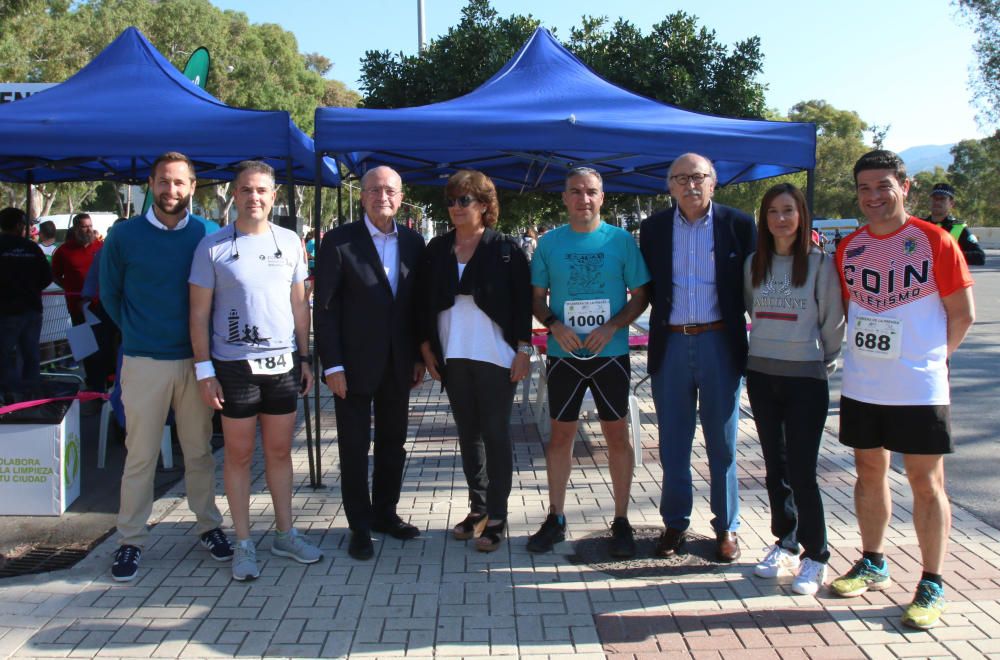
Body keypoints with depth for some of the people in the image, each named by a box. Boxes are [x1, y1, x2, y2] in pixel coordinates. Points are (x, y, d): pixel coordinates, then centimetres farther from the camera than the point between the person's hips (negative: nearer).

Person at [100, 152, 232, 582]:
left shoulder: (209, 235, 0)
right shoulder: (125, 235, -2)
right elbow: (110, 294, 10)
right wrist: (137, 332, 8)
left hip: (195, 359, 1)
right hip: (144, 362, -1)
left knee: (199, 450, 11)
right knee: (140, 455, 3)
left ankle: (208, 526, 25)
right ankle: (130, 540, 14)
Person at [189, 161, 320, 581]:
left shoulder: (289, 241, 6)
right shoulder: (213, 246, -4)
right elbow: (199, 313, -3)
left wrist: (305, 358, 8)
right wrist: (204, 370, -8)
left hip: (283, 363, 3)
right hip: (234, 365, -3)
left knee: (279, 451, 12)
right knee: (239, 455, 6)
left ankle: (285, 534, 24)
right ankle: (243, 544, 16)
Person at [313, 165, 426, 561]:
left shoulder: (413, 242, 6)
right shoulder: (339, 241, -7)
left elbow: (416, 304, 10)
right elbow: (324, 307, -9)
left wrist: (419, 357, 7)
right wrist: (331, 365, -13)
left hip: (398, 364, 4)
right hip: (355, 363, -4)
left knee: (393, 442, 14)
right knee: (354, 447, 5)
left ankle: (385, 513, 31)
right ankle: (360, 526, 19)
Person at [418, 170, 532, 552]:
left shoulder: (506, 249, -3)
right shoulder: (437, 249, 8)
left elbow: (523, 302, -4)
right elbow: (425, 301, 11)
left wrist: (523, 351, -9)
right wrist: (426, 346, 6)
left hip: (495, 357, -4)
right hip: (452, 357, 4)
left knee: (496, 435, 2)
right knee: (468, 434, 12)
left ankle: (496, 517, 9)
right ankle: (477, 508, 23)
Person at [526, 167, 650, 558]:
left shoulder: (621, 240, -1)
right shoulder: (549, 242, 3)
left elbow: (640, 296, 2)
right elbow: (537, 298, 7)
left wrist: (611, 328, -14)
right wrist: (554, 325, -12)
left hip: (611, 354, -1)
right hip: (563, 355, 1)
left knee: (617, 434, 4)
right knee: (560, 435, 8)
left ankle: (621, 521, 16)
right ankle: (556, 518, 20)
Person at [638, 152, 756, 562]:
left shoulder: (738, 225, -1)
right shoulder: (653, 228, 5)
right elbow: (648, 288, 10)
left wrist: (738, 333, -3)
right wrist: (663, 319, 1)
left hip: (719, 343, -2)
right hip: (670, 344, 2)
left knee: (722, 444, 7)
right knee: (672, 444, 9)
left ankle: (727, 528, 20)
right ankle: (675, 524, 22)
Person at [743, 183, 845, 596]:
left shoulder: (820, 263, -6)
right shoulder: (754, 264, 6)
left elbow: (833, 322, -1)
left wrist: (826, 363, 5)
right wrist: (765, 344, 12)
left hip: (805, 377, -4)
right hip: (761, 375, 4)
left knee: (801, 470, -5)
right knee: (775, 467, 13)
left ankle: (814, 556, 11)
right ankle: (784, 543, 27)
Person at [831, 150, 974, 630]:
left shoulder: (935, 241, -7)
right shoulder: (848, 248, 6)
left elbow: (962, 313, -2)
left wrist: (930, 356, 0)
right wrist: (863, 351, 8)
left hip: (919, 389, -4)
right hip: (861, 387, 5)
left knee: (926, 483, 3)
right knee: (869, 472, 14)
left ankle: (931, 586, 14)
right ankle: (873, 565, 30)